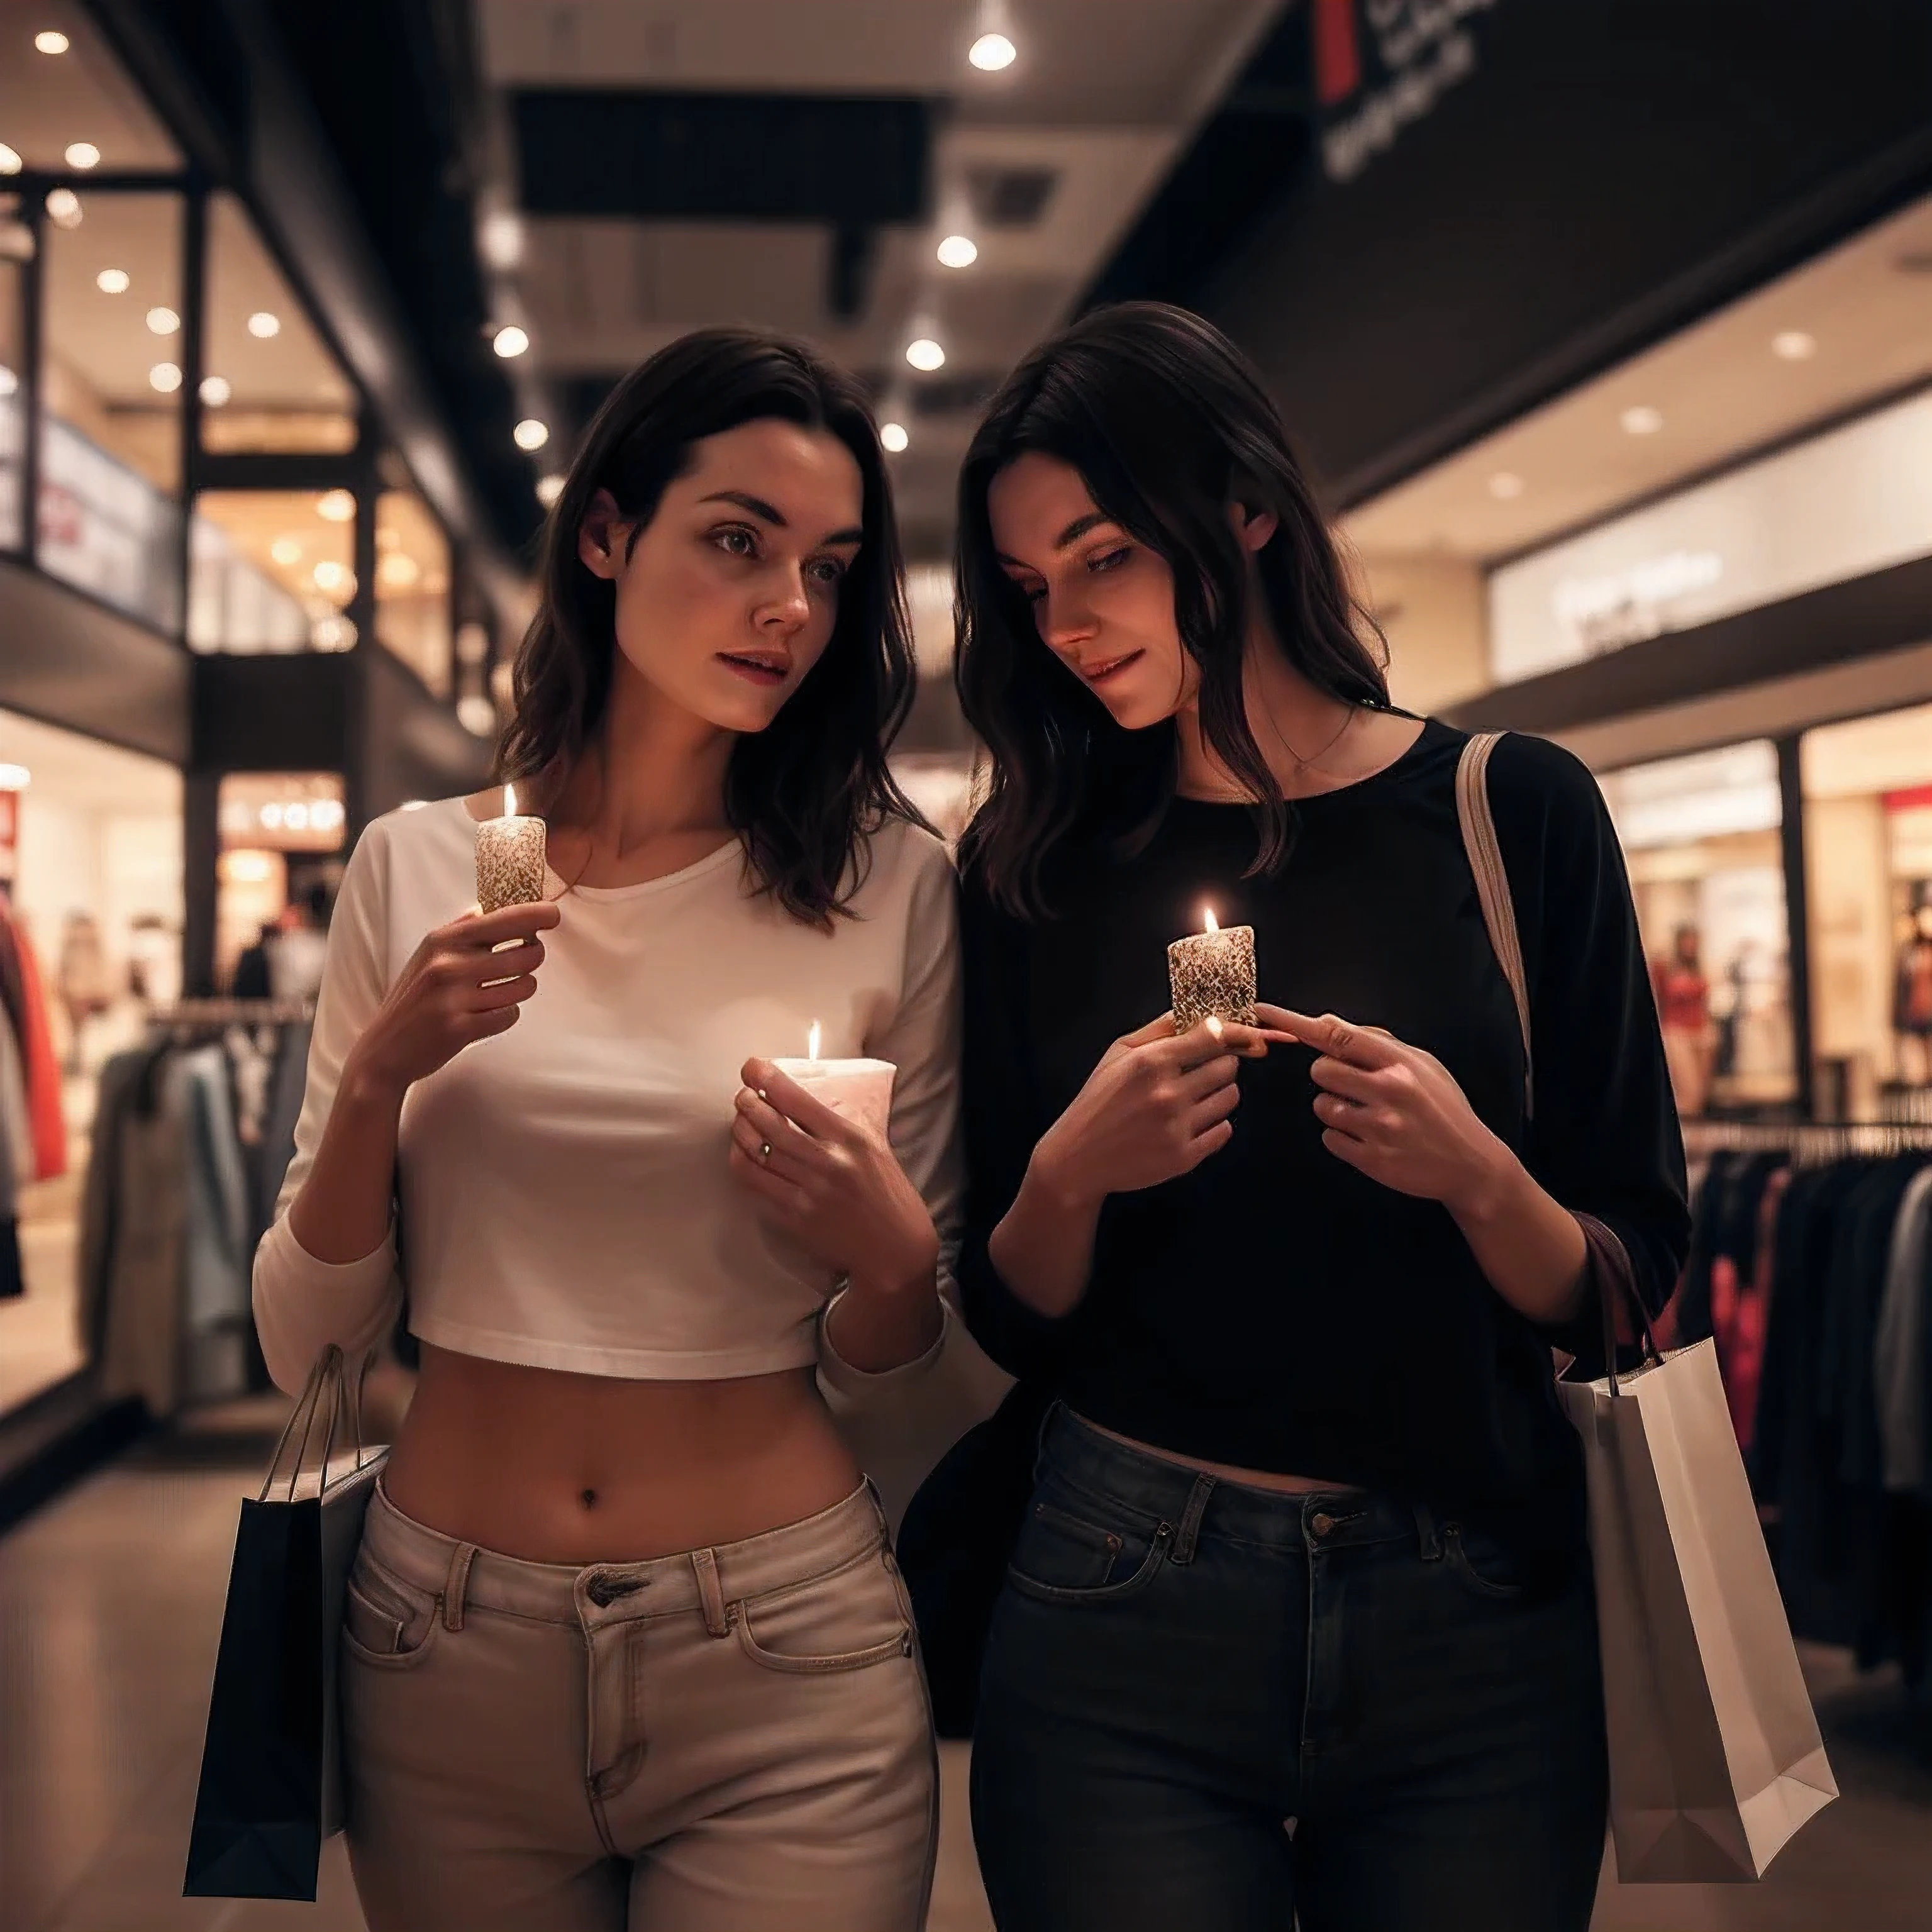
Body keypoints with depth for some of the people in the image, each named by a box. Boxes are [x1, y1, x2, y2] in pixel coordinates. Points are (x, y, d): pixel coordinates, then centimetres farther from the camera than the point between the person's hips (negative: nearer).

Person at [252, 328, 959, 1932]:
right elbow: (309, 1346, 0)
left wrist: (884, 1259, -20)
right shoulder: (418, 867, -2)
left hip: (781, 1649, -1)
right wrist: (380, 1076, -16)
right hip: (446, 1636, 2)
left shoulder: (887, 884, -5)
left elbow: (905, 1360, 2)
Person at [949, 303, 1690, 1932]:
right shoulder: (1034, 868, 0)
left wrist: (1474, 1175, -21)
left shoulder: (1512, 812, -4)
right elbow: (1010, 1325, 2)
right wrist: (1072, 1173, -18)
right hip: (1124, 1618, 1)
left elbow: (1632, 1287, -2)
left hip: (1478, 1627, 0)